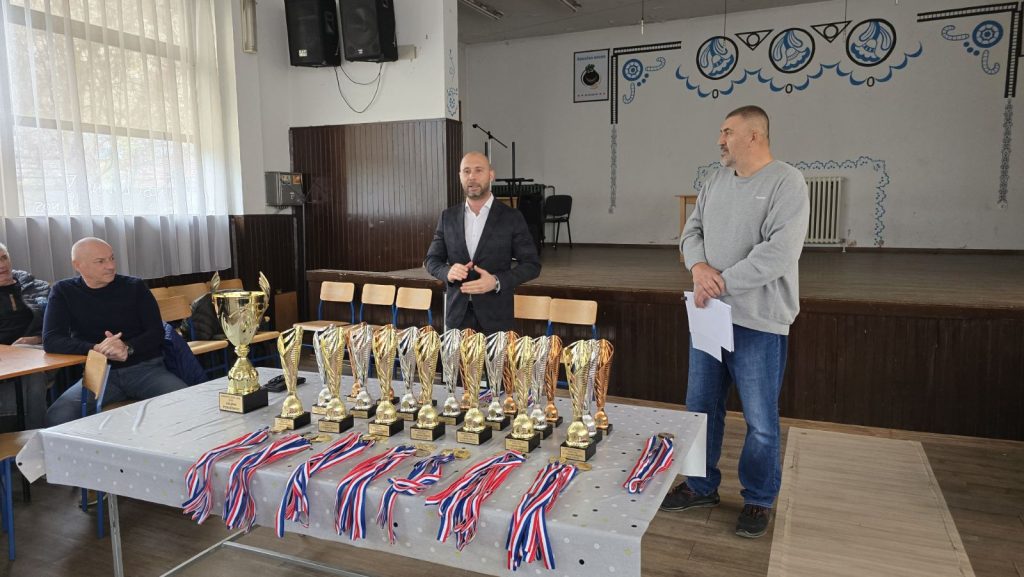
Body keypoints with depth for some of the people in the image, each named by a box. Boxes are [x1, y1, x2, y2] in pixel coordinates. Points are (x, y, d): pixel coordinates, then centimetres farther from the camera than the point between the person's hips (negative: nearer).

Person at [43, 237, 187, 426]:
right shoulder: (64, 292, 6)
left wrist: (128, 348, -18)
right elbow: (51, 341, -4)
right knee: (56, 417, -29)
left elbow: (156, 332, 3)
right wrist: (96, 349, -21)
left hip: (146, 367, 0)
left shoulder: (135, 287, 6)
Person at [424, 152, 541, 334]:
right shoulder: (448, 217, 5)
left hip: (496, 317, -2)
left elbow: (532, 264, -3)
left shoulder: (511, 217, -4)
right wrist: (448, 272, -13)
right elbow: (431, 260, 9)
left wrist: (497, 281, -18)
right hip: (457, 314, 3)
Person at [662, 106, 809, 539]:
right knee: (701, 407, 16)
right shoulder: (717, 181, 11)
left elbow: (779, 252, -21)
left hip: (757, 322, -7)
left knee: (760, 421, 6)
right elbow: (692, 230, 11)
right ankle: (702, 487, 33)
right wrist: (699, 266, -10)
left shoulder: (786, 183, -11)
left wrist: (722, 282, -20)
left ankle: (758, 500, 26)